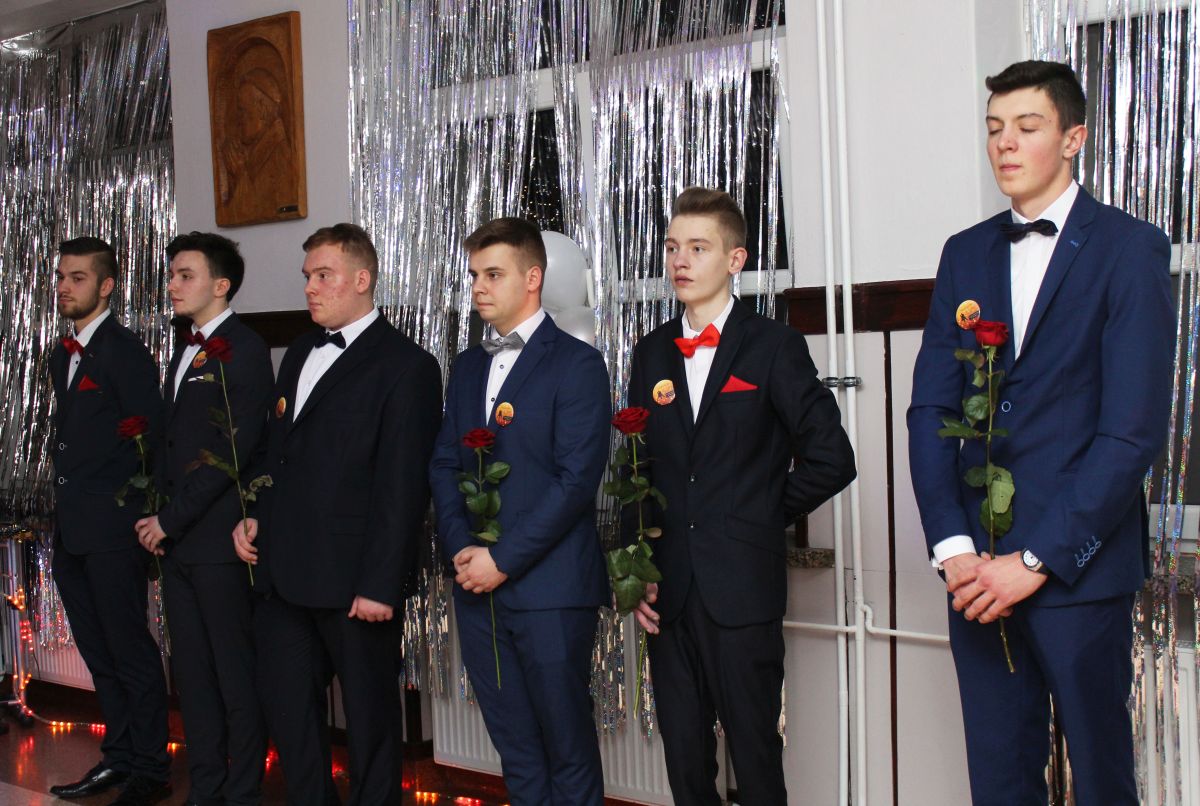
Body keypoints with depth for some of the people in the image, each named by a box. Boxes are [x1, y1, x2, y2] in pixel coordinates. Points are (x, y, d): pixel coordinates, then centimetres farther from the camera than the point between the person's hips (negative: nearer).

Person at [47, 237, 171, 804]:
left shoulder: (124, 353, -9)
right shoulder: (63, 356, 16)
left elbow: (152, 438, -12)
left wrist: (136, 514, -13)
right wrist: (64, 512, 12)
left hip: (112, 530, -8)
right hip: (71, 532, 9)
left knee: (131, 652, -2)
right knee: (99, 654, 15)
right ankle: (118, 757, 26)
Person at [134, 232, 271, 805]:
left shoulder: (243, 349, -9)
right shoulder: (186, 351, 18)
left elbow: (233, 451, -16)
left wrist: (171, 519, -13)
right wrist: (157, 517, 7)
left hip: (217, 539, -8)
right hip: (175, 538, 8)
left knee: (236, 672, 1)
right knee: (191, 669, 13)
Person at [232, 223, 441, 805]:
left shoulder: (405, 366, -9)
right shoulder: (300, 354, 16)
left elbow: (402, 488, -14)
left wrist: (380, 585, -17)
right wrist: (256, 516, 7)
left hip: (353, 581, -7)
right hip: (282, 572, 7)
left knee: (370, 717, 7)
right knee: (286, 708, 14)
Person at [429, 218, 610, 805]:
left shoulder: (577, 364, -6)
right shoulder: (467, 367, 16)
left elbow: (575, 480, -13)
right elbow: (443, 464, 13)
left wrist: (503, 559, -15)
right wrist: (460, 547, -3)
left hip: (550, 588, -6)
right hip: (477, 584, 6)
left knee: (567, 744, 3)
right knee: (514, 745, 13)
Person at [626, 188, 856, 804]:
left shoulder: (773, 347, -3)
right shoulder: (652, 353, 11)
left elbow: (830, 458, -7)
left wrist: (765, 519, 0)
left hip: (742, 590, -4)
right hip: (668, 592, 4)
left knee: (755, 756, 2)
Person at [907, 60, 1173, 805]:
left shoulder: (1130, 248, -4)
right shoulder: (966, 253, 11)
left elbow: (1134, 429, -12)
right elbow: (930, 408, 5)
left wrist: (1036, 559, -15)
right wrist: (952, 545, -7)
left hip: (1078, 565, -4)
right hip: (979, 569, 4)